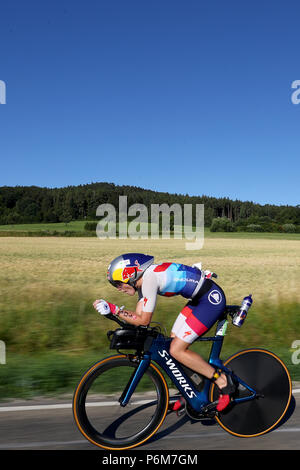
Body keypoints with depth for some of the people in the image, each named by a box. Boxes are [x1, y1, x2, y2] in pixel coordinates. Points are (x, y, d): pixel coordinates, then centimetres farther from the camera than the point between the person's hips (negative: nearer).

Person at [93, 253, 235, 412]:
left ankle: (222, 381, 4)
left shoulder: (149, 278, -20)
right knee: (174, 340, 11)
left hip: (212, 299, -10)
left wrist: (113, 309, -13)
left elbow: (144, 320, -17)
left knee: (176, 350, -9)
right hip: (199, 299, 10)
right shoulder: (142, 280, 8)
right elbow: (138, 315, 11)